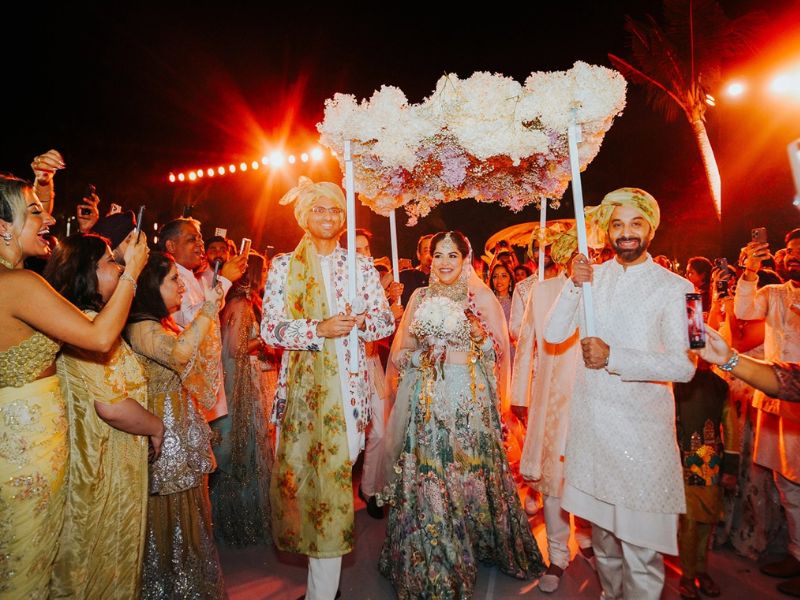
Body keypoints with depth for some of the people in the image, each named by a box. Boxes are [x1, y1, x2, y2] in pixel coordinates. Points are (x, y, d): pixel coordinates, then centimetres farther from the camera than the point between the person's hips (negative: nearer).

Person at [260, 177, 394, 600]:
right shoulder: (284, 266, 6)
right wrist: (318, 329, -16)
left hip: (348, 383, 0)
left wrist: (361, 321, -15)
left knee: (336, 468, -1)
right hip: (303, 383, 0)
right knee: (304, 466, 3)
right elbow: (270, 328, -3)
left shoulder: (361, 264, 9)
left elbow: (387, 321, 6)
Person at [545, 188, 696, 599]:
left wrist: (613, 356, -21)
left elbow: (683, 366, -13)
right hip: (591, 422, 4)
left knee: (640, 542, 4)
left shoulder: (674, 287, -6)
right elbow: (553, 335, -4)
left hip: (641, 427, -3)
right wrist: (575, 286, -16)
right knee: (601, 528, 20)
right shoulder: (591, 277, 4)